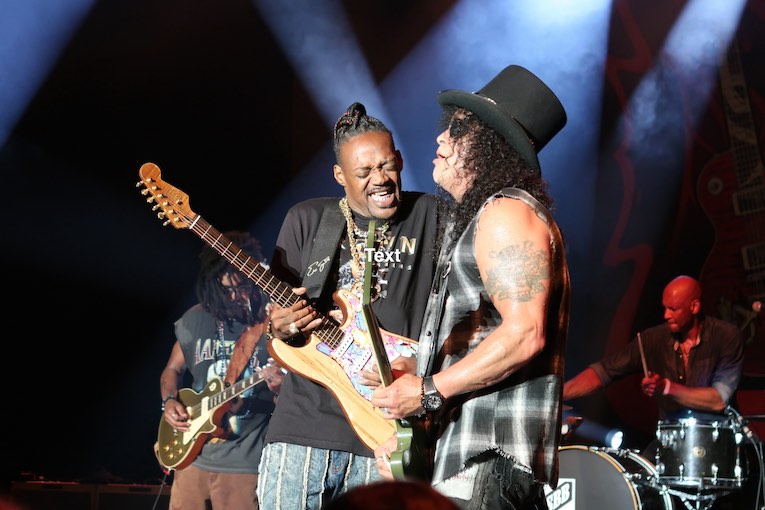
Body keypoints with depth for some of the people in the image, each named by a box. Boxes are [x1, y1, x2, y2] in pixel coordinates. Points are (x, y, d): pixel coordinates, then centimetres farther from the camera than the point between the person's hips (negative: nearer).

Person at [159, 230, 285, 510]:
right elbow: (172, 370, 19)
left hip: (245, 465, -4)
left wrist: (281, 388, -27)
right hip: (192, 455, 4)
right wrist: (169, 402, 0)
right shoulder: (195, 319, 5)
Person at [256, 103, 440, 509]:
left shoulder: (429, 216, 4)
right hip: (304, 425, 1)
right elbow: (274, 312, 11)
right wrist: (280, 326, -11)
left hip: (383, 431, -1)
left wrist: (420, 362, -12)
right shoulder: (307, 220, 7)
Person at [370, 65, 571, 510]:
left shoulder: (506, 212, -11)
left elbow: (524, 334, -23)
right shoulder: (471, 218, 22)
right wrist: (410, 429, 16)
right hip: (468, 459, 10)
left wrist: (428, 390, -16)